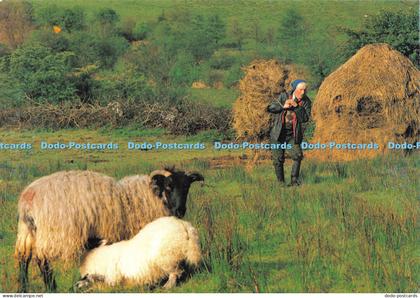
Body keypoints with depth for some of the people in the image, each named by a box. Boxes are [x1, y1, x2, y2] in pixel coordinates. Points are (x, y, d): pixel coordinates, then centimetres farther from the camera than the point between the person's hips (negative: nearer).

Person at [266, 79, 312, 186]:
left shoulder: (306, 102, -2)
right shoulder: (284, 96, -2)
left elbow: (305, 118, -14)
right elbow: (270, 108, -5)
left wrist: (296, 106, -23)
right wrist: (283, 106, -19)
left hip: (293, 134, 0)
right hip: (278, 133, 0)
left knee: (297, 156, -18)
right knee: (278, 160, 1)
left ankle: (294, 180, -8)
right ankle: (281, 182, 14)